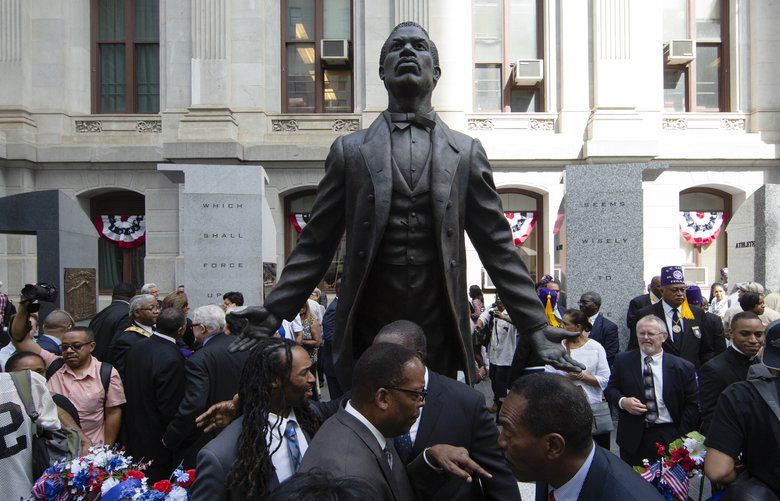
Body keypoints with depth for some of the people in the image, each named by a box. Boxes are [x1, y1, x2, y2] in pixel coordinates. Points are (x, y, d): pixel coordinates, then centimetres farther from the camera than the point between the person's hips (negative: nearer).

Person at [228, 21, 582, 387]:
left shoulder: (466, 152, 7)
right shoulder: (350, 150, 6)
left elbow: (498, 248, 7)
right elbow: (314, 245, 7)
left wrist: (535, 330, 3)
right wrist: (273, 315, 0)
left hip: (441, 338, 1)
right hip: (367, 337, 0)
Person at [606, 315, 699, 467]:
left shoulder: (683, 367, -1)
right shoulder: (623, 360, 3)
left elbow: (692, 404, 0)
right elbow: (610, 389, 9)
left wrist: (681, 438, -6)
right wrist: (622, 401, -13)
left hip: (668, 438, -1)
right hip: (632, 437, 1)